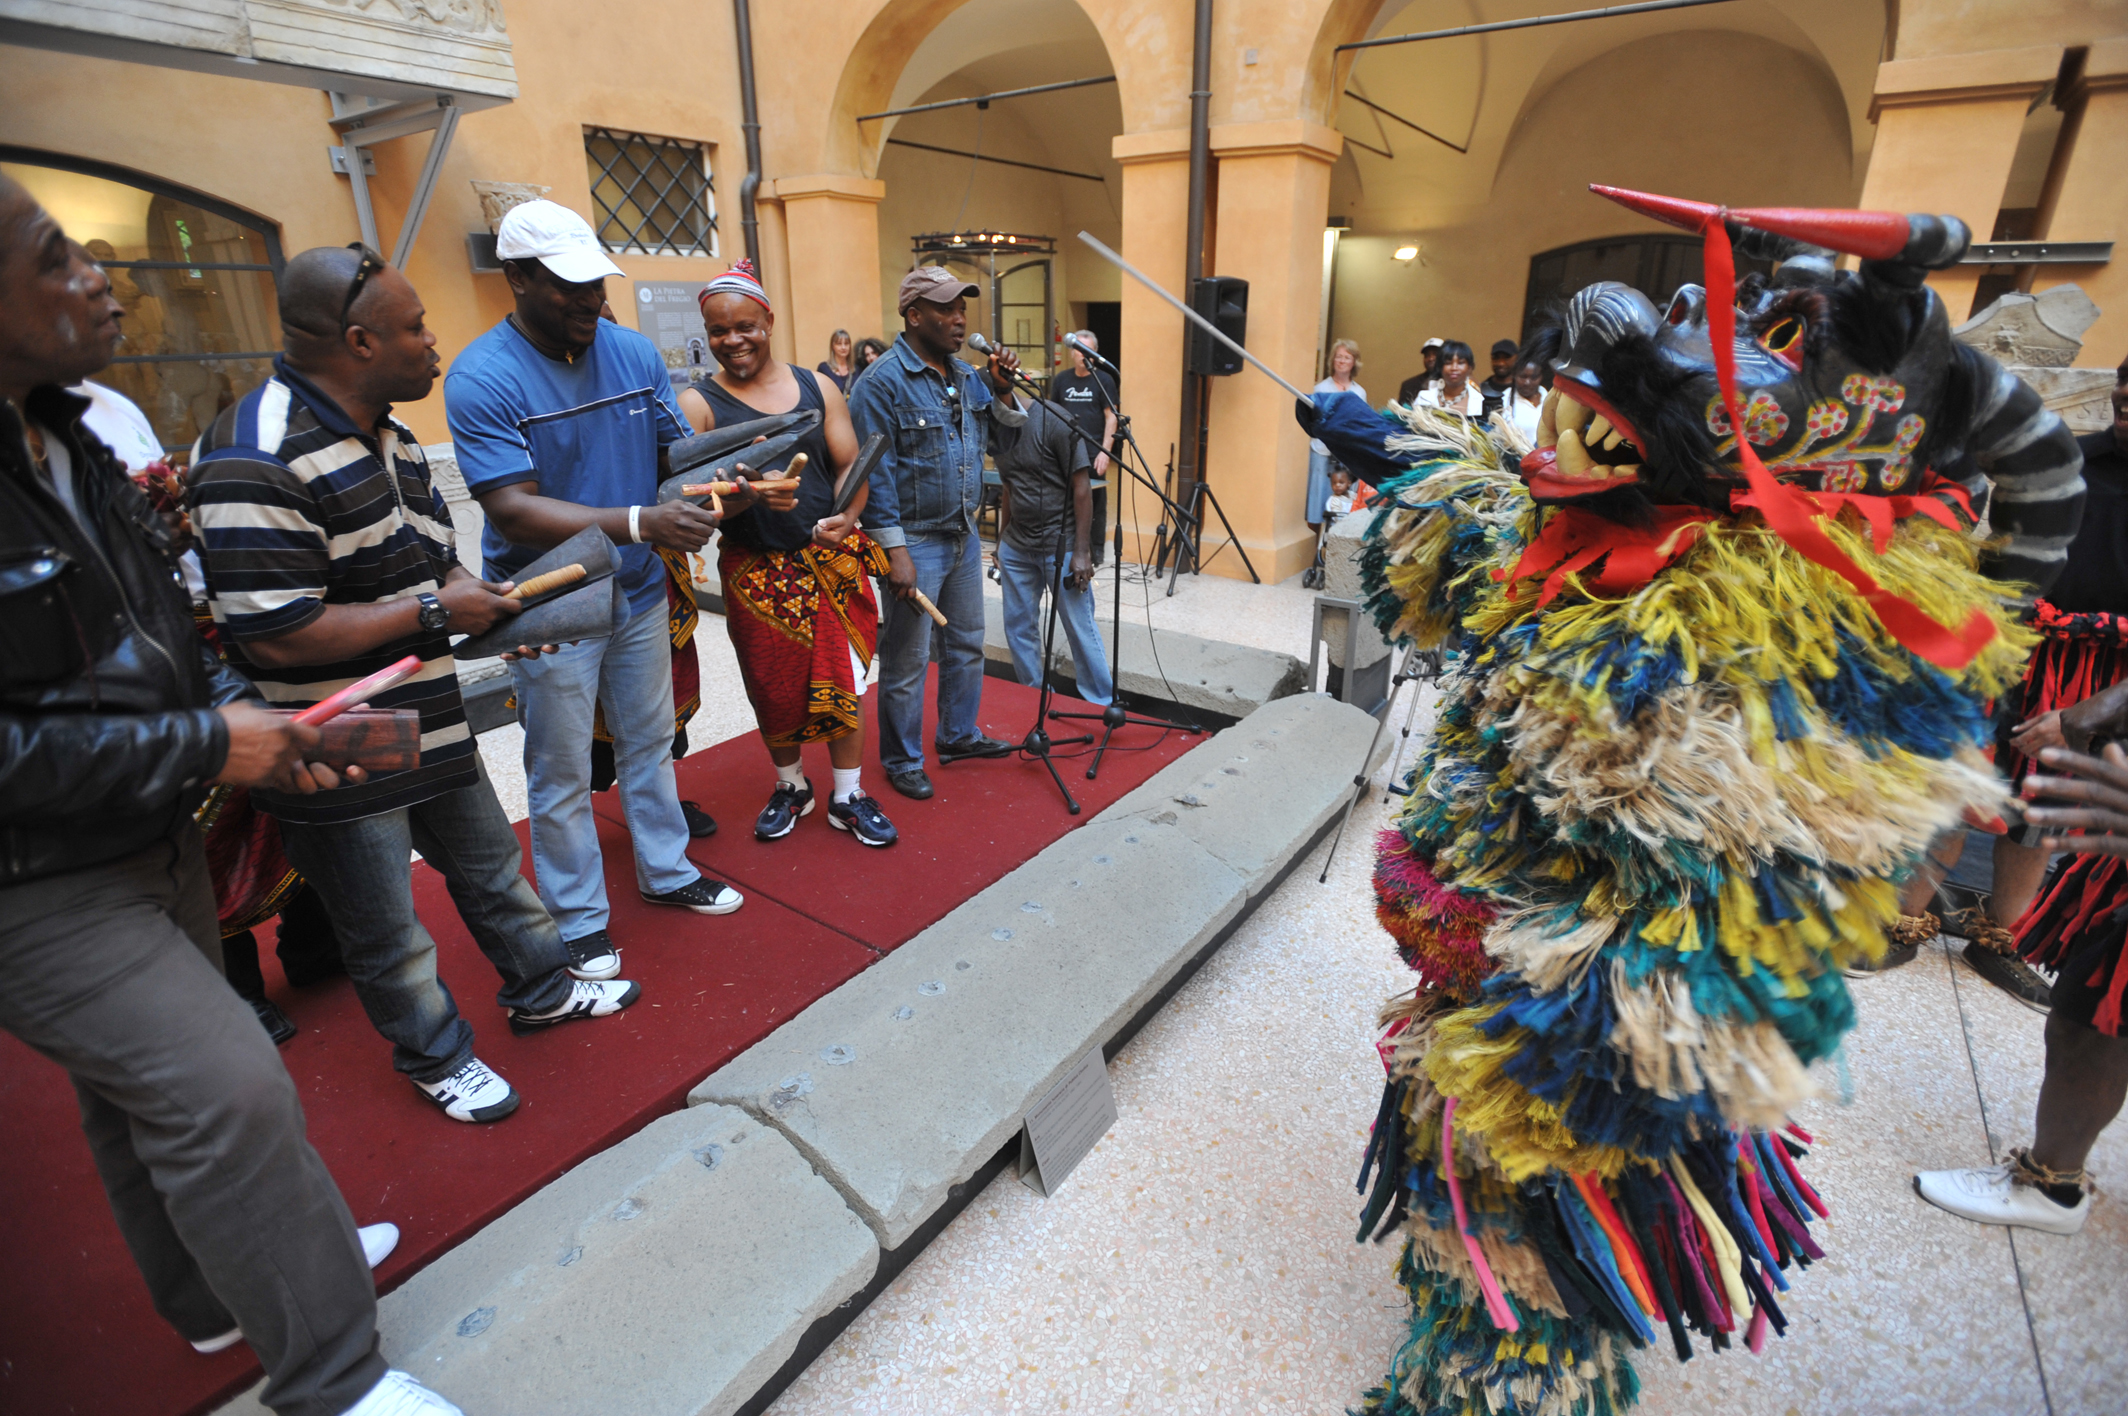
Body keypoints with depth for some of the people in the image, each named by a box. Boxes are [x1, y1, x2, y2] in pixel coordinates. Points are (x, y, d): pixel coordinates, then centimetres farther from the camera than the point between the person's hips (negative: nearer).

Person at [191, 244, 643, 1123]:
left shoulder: (391, 439, 7)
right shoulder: (255, 459, -24)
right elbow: (272, 636, -28)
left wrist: (488, 606, -4)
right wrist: (434, 610, -21)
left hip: (430, 727, 8)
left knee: (490, 865, 22)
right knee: (387, 932, 13)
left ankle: (543, 990, 43)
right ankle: (437, 1057, 34)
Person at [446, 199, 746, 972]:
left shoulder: (635, 352, 0)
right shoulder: (481, 377, -17)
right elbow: (514, 511, -24)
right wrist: (640, 523, -37)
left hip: (639, 594, 5)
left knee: (649, 743, 19)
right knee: (562, 774, 9)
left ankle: (665, 871, 39)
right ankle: (578, 921, 26)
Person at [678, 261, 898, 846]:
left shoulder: (816, 388, 6)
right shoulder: (698, 404, -2)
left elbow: (851, 465, 2)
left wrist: (845, 518, -19)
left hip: (833, 562, 2)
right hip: (756, 572, -1)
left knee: (844, 680, 5)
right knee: (774, 688, 10)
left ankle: (849, 797, 21)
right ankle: (790, 787, 34)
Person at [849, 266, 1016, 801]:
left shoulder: (967, 376, 10)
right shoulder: (881, 382, -14)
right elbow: (875, 473, -17)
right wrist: (894, 549, -21)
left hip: (965, 536, 8)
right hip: (916, 541, -8)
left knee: (966, 643, 18)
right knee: (907, 661, 2)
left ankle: (959, 735, 36)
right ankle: (902, 761, 19)